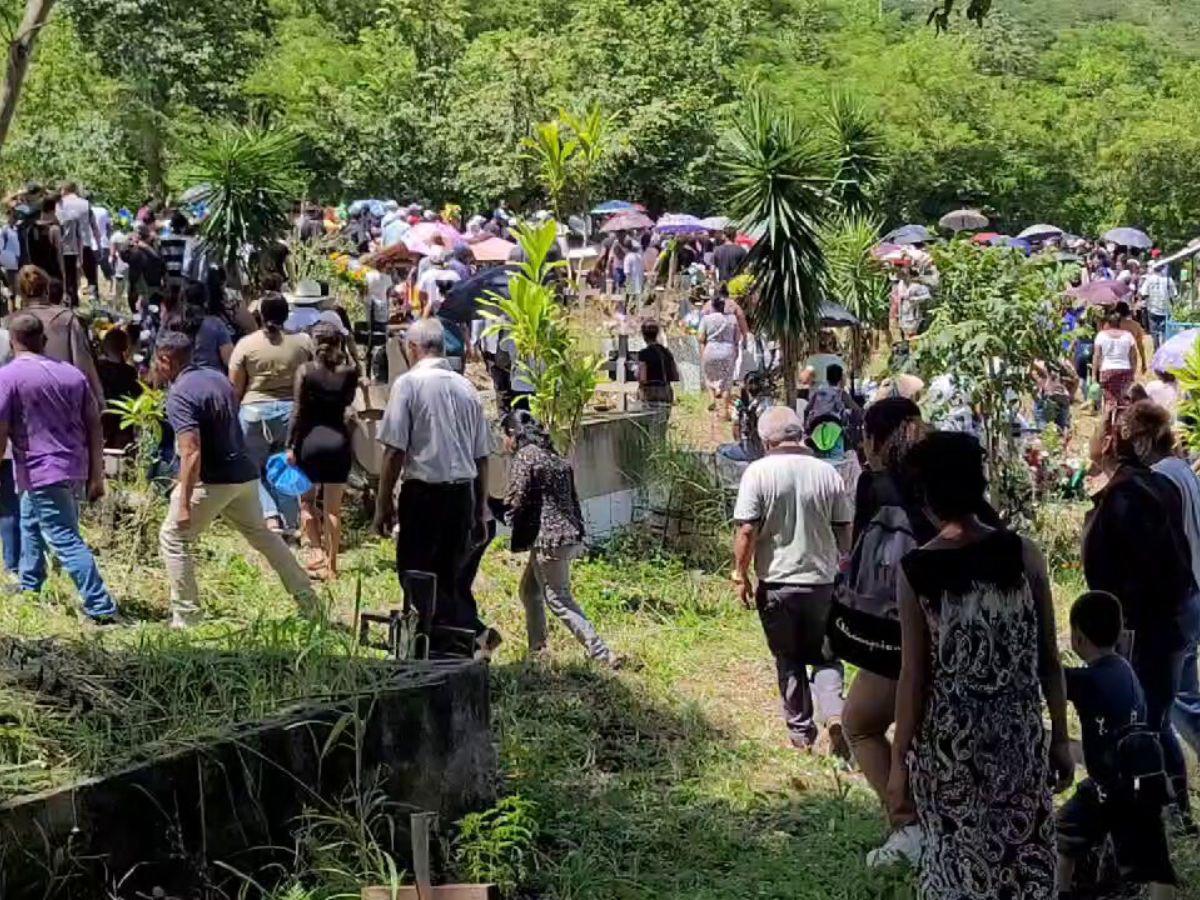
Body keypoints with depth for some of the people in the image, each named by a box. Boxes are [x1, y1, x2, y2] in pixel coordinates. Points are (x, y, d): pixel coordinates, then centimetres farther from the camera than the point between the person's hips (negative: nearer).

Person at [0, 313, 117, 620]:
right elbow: (95, 426, 8)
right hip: (75, 470, 7)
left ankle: (101, 608, -13)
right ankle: (29, 591, 36)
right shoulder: (72, 374, 9)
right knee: (30, 526, 26)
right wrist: (96, 476, 11)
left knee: (66, 542, -7)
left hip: (42, 473, -7)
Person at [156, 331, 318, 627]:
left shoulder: (179, 395, -17)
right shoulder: (217, 377, 9)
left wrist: (184, 505, -26)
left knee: (173, 537, 4)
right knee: (261, 533, 24)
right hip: (245, 473, 8)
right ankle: (308, 601, 29)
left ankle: (185, 617, 2)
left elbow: (192, 453, -26)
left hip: (213, 480, -8)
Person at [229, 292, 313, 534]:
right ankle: (289, 524, 12)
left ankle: (270, 516, -8)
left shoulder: (246, 344, -4)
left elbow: (234, 387, -1)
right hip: (292, 411, 1)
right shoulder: (303, 342, -1)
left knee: (257, 469, 10)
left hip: (254, 412, -1)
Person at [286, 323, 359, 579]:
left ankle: (318, 553, -1)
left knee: (306, 501, 14)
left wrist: (291, 445, -2)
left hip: (309, 440, -1)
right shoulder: (349, 371, -2)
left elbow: (298, 411, -8)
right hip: (339, 440, 2)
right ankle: (331, 565, 8)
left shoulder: (305, 371, -6)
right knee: (333, 508, 6)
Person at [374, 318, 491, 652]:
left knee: (416, 573, 1)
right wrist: (479, 513, 21)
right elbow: (482, 458, 14)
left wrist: (384, 503, -3)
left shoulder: (409, 383, -5)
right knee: (449, 575, 15)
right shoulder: (466, 387, 11)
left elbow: (394, 450, -10)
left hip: (424, 491, -6)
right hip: (463, 493, 6)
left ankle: (468, 626, -15)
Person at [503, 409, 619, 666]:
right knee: (529, 590, 21)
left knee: (559, 601, -4)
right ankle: (536, 649, 26)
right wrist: (578, 534, 18)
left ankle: (602, 654, -9)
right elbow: (572, 499, 16)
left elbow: (516, 503, -16)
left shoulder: (524, 457, -11)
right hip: (568, 535, 9)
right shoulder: (553, 456, 15)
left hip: (548, 540, -9)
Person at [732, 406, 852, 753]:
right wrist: (841, 567, 23)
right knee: (825, 656, 13)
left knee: (789, 660, 12)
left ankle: (801, 732, 18)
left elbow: (747, 531, -15)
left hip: (777, 582, -2)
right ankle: (834, 713, -10)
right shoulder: (827, 473, -1)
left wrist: (741, 574, -3)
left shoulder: (759, 472, -11)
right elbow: (844, 531, 6)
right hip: (822, 580, 2)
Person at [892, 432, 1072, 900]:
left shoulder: (915, 570, -12)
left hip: (948, 740, -2)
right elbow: (1049, 660, -1)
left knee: (958, 862, 13)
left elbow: (914, 676, -10)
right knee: (1025, 860, 14)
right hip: (1020, 735, 2)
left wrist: (899, 759, -1)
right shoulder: (1024, 555, -6)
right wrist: (1060, 738, 10)